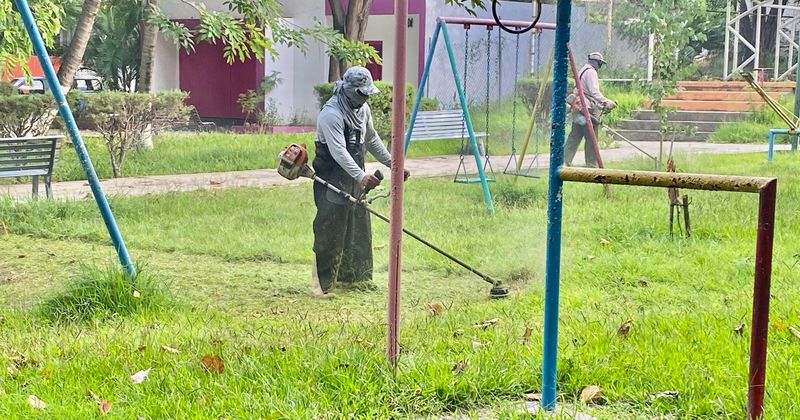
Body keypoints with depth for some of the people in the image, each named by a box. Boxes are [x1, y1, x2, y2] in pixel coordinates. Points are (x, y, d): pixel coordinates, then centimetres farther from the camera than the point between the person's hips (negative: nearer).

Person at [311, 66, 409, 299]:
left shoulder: (363, 109, 9)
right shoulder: (331, 113, -21)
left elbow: (372, 139, 22)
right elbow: (338, 151, -31)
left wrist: (392, 163, 18)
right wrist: (361, 176, -41)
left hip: (354, 177, 9)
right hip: (332, 179, -9)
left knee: (358, 228, 13)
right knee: (330, 231, -9)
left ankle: (352, 277, 27)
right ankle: (322, 284, -3)